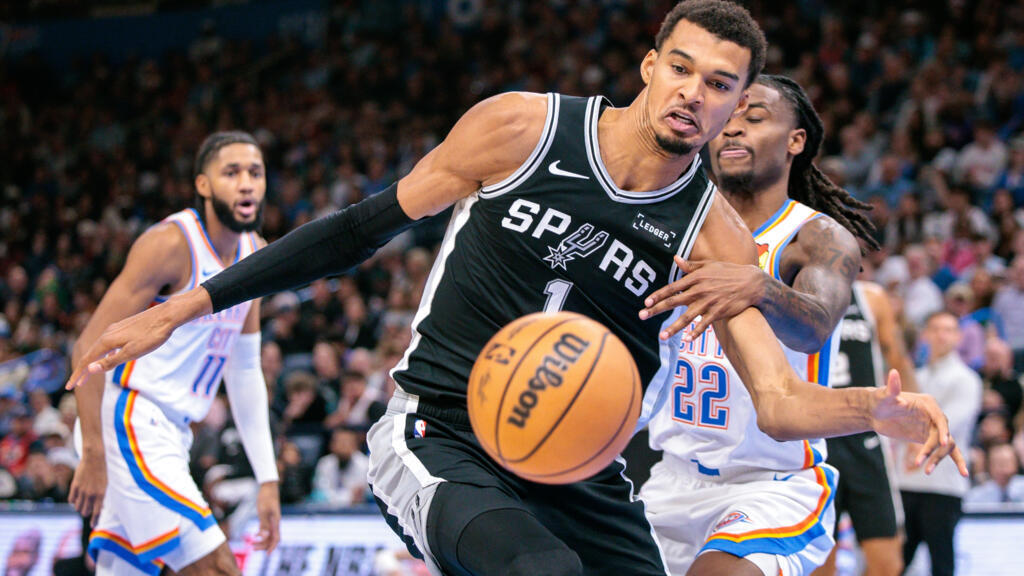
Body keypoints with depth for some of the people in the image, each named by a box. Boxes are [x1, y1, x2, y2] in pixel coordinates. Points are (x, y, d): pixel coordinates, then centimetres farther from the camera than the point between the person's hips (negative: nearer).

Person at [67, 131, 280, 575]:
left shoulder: (255, 253, 10)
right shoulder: (171, 244, -15)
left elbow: (245, 371, 17)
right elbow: (90, 347, -17)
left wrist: (267, 478, 12)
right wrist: (93, 455, -22)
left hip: (167, 434, 9)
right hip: (127, 422, -9)